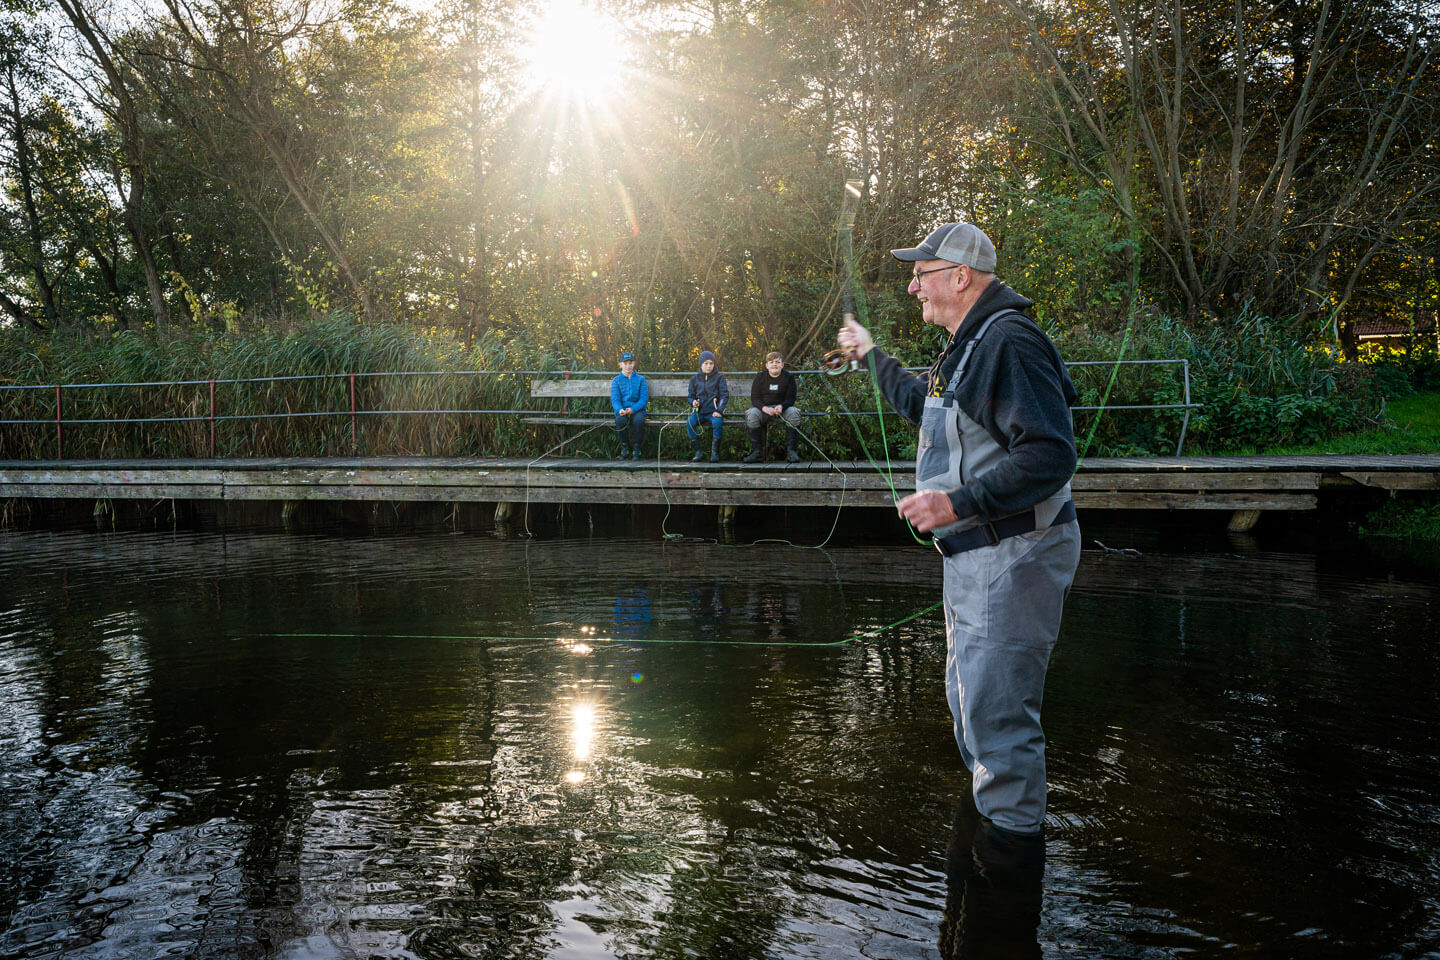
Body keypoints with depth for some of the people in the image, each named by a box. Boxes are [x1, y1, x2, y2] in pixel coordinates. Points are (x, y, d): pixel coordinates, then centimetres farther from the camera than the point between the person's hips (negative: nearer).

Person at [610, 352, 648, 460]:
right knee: (620, 420, -34)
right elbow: (615, 398, 0)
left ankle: (636, 447, -14)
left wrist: (633, 409, -18)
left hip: (637, 409, -1)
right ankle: (624, 447, -12)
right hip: (622, 409, 1)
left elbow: (644, 398, -1)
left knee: (638, 420, -35)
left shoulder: (640, 379, 9)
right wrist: (620, 410, -23)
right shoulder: (616, 380, 11)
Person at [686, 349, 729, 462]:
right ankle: (698, 450, -15)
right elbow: (690, 395, 21)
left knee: (717, 422, -35)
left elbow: (725, 395, 1)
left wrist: (719, 411, -13)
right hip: (699, 411, 2)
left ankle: (715, 452, -21)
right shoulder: (695, 379, 15)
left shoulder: (719, 377, 7)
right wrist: (693, 402, -4)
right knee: (689, 423, -28)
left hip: (713, 411, -2)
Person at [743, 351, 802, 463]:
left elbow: (790, 399, -3)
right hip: (762, 408, 0)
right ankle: (757, 451, -26)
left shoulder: (788, 377, 2)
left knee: (793, 412, -32)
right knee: (752, 414, -32)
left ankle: (790, 450, -27)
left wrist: (781, 406, -27)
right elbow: (754, 399, -2)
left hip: (783, 408, 0)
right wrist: (764, 408, -25)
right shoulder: (760, 377, 3)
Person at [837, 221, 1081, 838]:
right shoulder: (967, 348, 16)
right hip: (976, 556, 11)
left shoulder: (1009, 342, -18)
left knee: (998, 715, -9)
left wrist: (959, 502, -30)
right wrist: (871, 355, 45)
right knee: (970, 702, 21)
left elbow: (1051, 454, -27)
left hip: (1013, 555, -11)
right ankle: (984, 814, 37)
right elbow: (918, 403, 38)